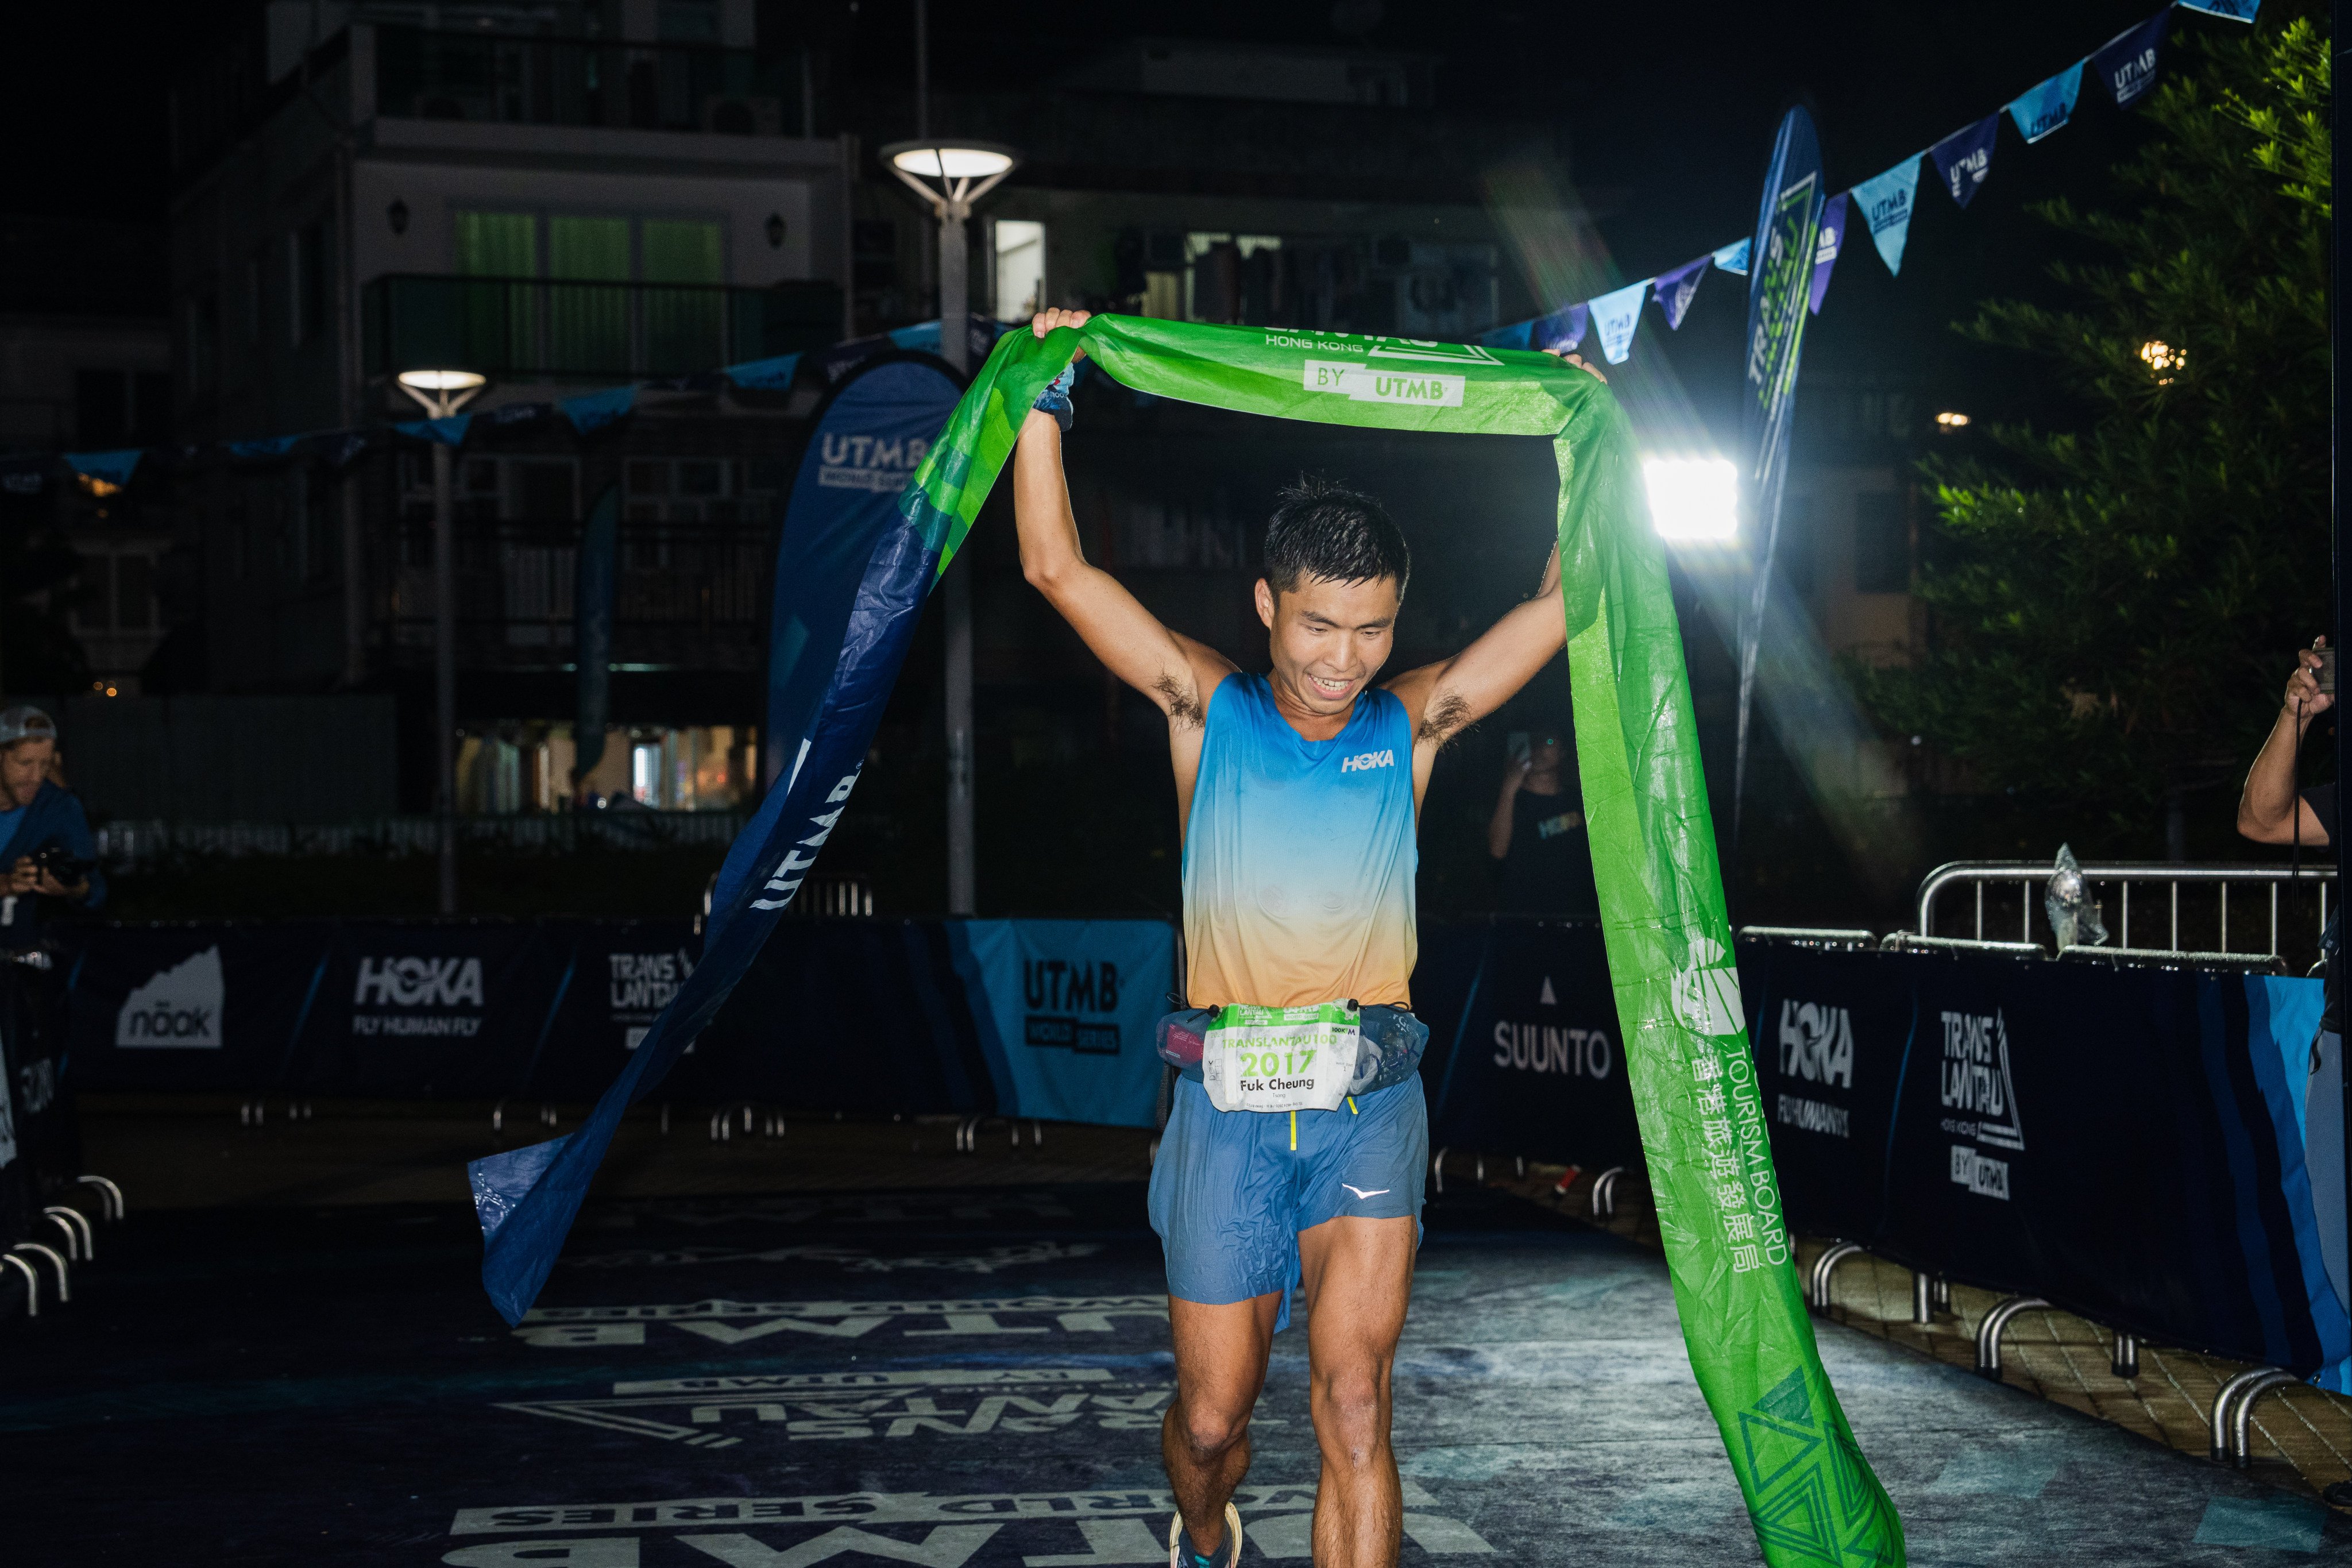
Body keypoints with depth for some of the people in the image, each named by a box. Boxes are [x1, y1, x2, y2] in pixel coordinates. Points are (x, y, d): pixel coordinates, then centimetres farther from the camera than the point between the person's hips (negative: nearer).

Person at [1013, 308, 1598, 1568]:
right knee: (1212, 1411, 11)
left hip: (1369, 1101, 0)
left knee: (1353, 1398, -15)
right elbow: (1057, 568, 1)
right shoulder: (1208, 708, 5)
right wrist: (1043, 394, -1)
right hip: (1228, 1101, 0)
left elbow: (1562, 601, 8)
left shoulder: (1411, 726, 7)